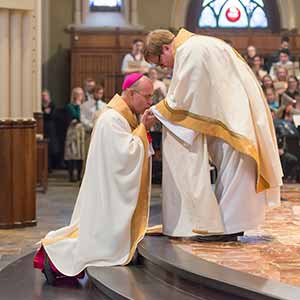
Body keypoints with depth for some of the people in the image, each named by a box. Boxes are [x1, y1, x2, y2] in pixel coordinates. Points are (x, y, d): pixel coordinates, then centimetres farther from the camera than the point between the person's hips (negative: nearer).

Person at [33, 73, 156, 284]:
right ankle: (54, 253, 5)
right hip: (107, 194, -10)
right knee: (105, 243, -5)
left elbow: (135, 153, 16)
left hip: (116, 192, 10)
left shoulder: (127, 116, 11)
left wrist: (144, 129, 2)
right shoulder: (112, 119, -20)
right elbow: (126, 154, -26)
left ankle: (56, 245, 23)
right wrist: (143, 129, -16)